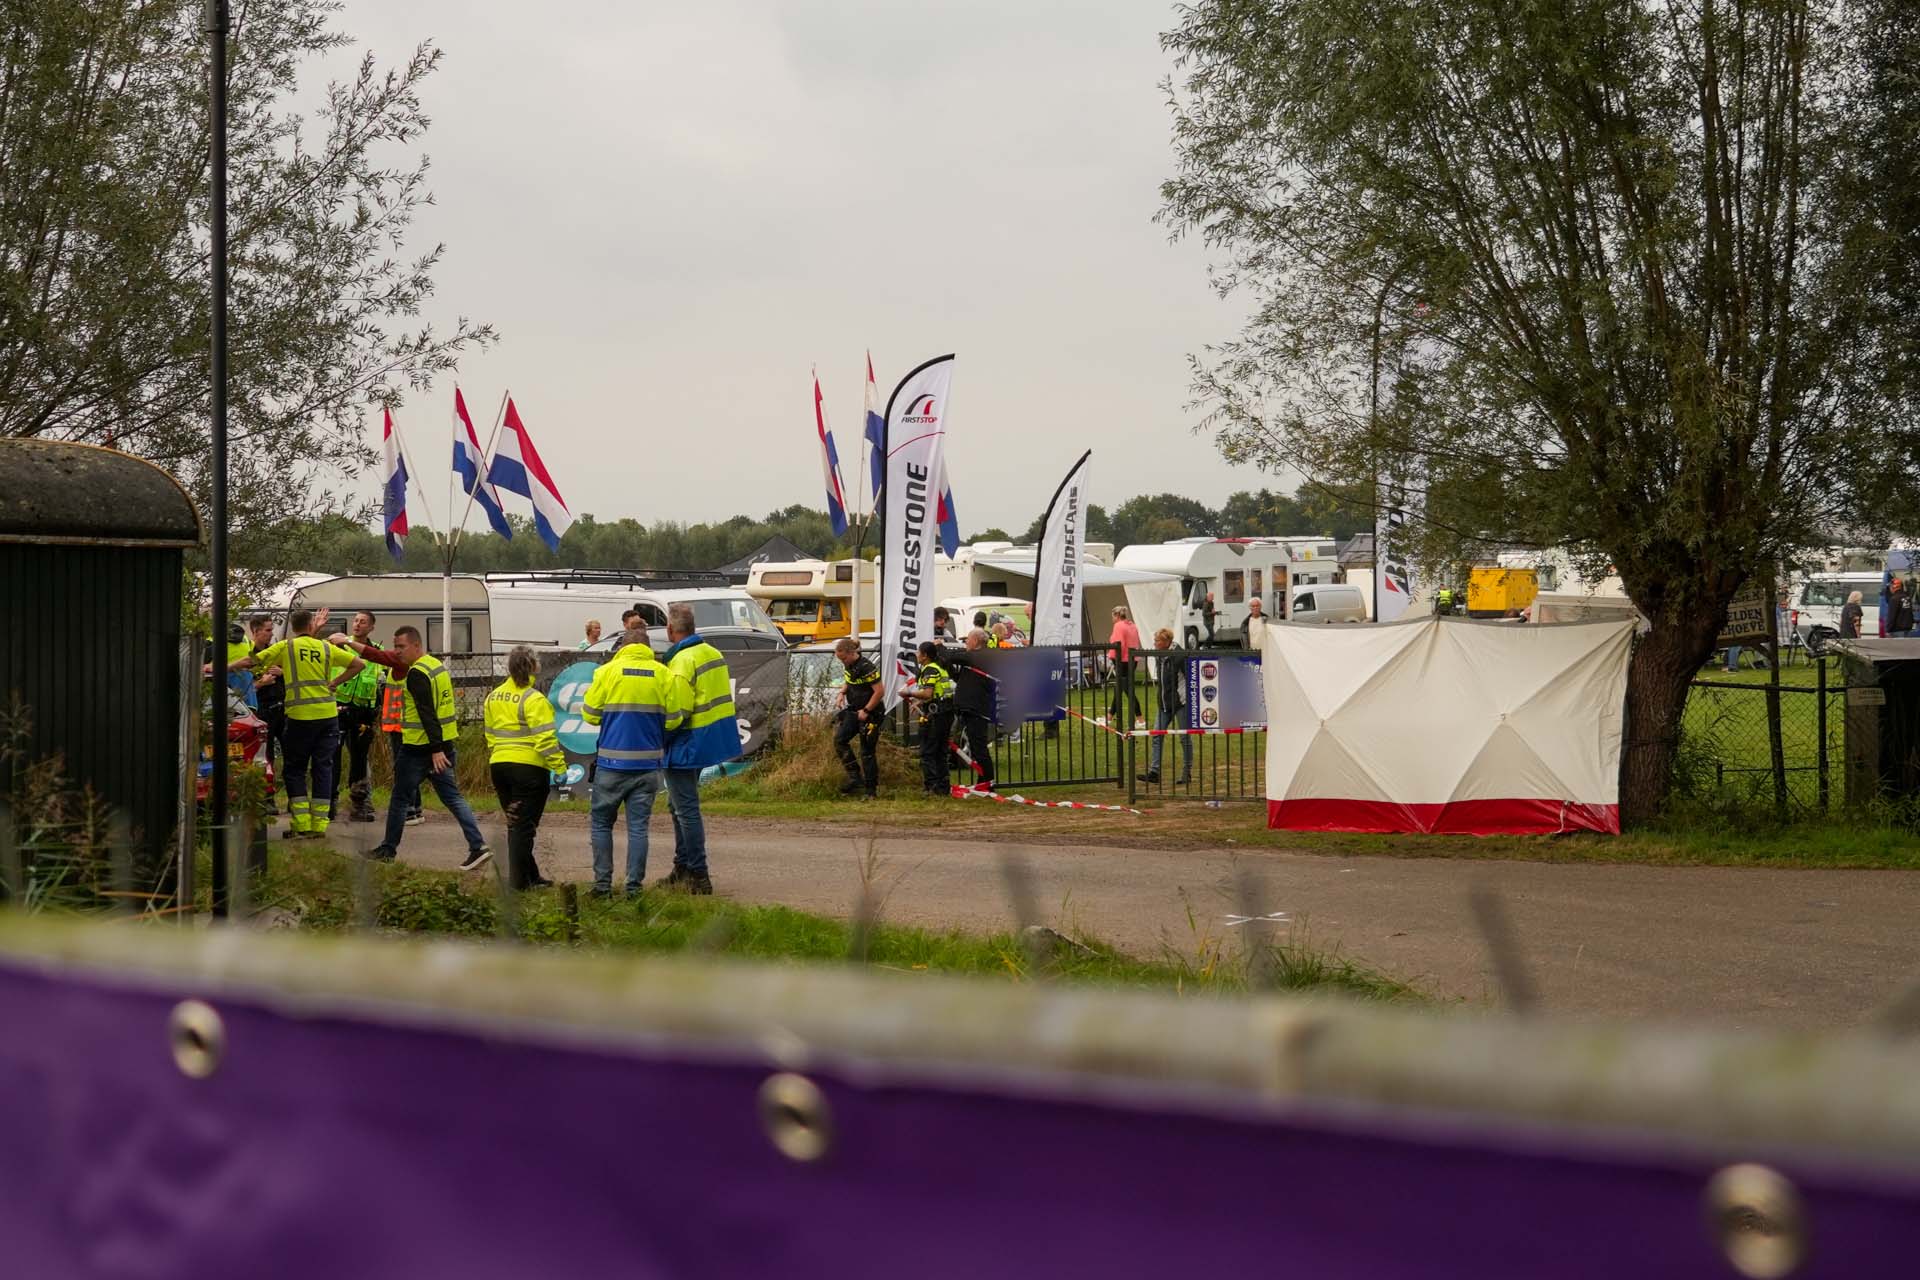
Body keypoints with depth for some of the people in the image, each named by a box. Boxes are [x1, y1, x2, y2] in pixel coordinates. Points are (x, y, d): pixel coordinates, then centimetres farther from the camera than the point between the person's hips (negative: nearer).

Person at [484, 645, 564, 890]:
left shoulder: (494, 697, 10)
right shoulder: (534, 700, -13)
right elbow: (545, 739, -18)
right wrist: (560, 768, -15)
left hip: (499, 766, 7)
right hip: (529, 767, -7)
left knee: (515, 824, 16)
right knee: (524, 825, 0)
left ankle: (531, 876, 24)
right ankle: (519, 880, 1)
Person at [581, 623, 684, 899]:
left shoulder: (607, 671, -4)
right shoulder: (663, 674, 0)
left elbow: (590, 714, -2)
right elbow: (674, 720, 1)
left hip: (612, 762, -1)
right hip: (648, 763, 1)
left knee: (602, 822, 12)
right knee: (638, 826, 6)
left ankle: (602, 884, 8)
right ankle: (634, 887, 4)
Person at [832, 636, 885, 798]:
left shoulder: (867, 667, -22)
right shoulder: (849, 665, 4)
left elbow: (880, 691, -23)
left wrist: (866, 711, -19)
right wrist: (842, 692, 5)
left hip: (870, 713, -9)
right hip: (854, 711, 9)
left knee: (867, 752, -3)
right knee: (839, 739, -5)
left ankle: (871, 790, 7)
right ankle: (855, 778, -1)